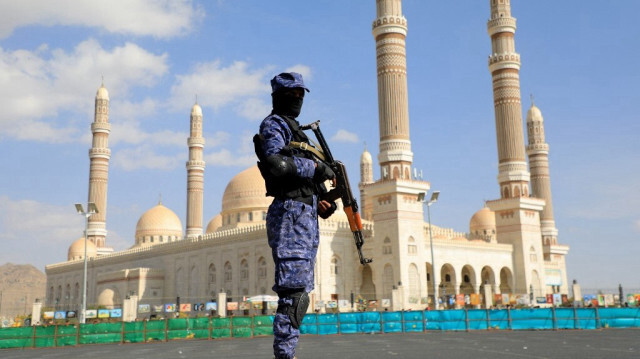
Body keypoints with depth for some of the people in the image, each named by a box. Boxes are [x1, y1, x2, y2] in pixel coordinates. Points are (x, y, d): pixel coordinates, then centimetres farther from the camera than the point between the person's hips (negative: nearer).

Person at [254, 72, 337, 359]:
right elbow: (275, 163, -19)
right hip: (290, 213, -10)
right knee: (292, 291, -13)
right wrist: (316, 167, -13)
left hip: (307, 215, 10)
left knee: (300, 294, 10)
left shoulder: (295, 130, 27)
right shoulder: (273, 124, -1)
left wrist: (319, 201, 10)